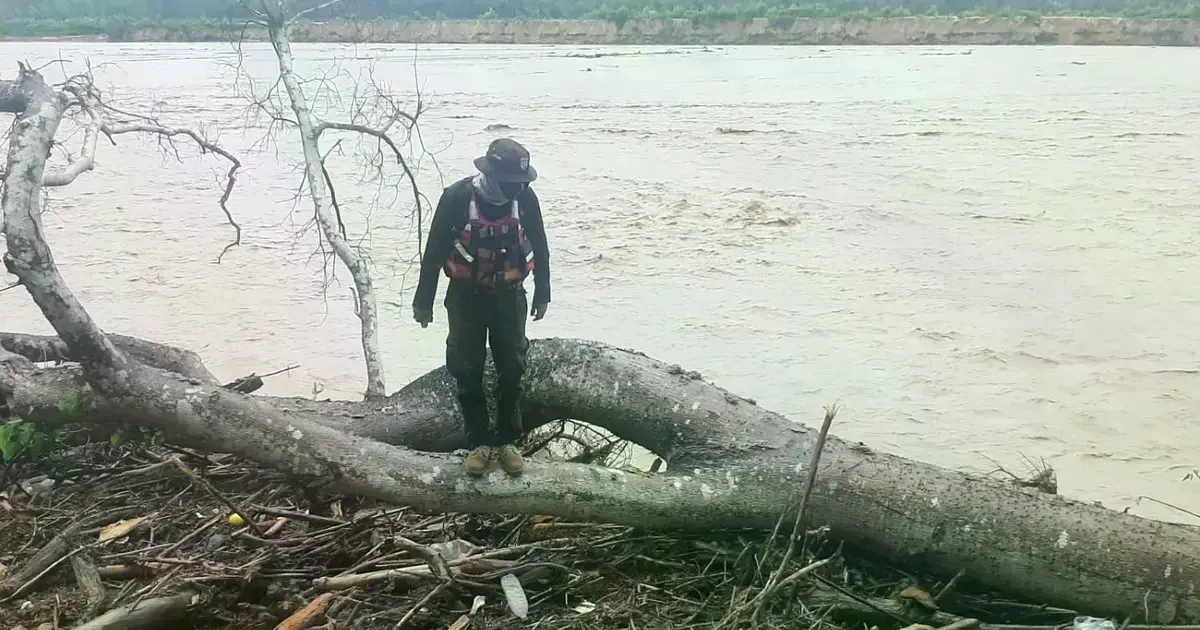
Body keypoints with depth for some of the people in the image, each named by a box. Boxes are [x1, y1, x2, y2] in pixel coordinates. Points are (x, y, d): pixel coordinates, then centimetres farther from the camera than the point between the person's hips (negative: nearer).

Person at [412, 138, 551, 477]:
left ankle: (507, 441, 21)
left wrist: (542, 292, 10)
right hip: (466, 297, -2)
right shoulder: (457, 198, -19)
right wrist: (423, 301, -4)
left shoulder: (524, 197, -12)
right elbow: (434, 250, -10)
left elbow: (539, 247, 4)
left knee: (511, 371, 7)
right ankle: (479, 442, 17)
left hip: (508, 296, 2)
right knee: (468, 372, 4)